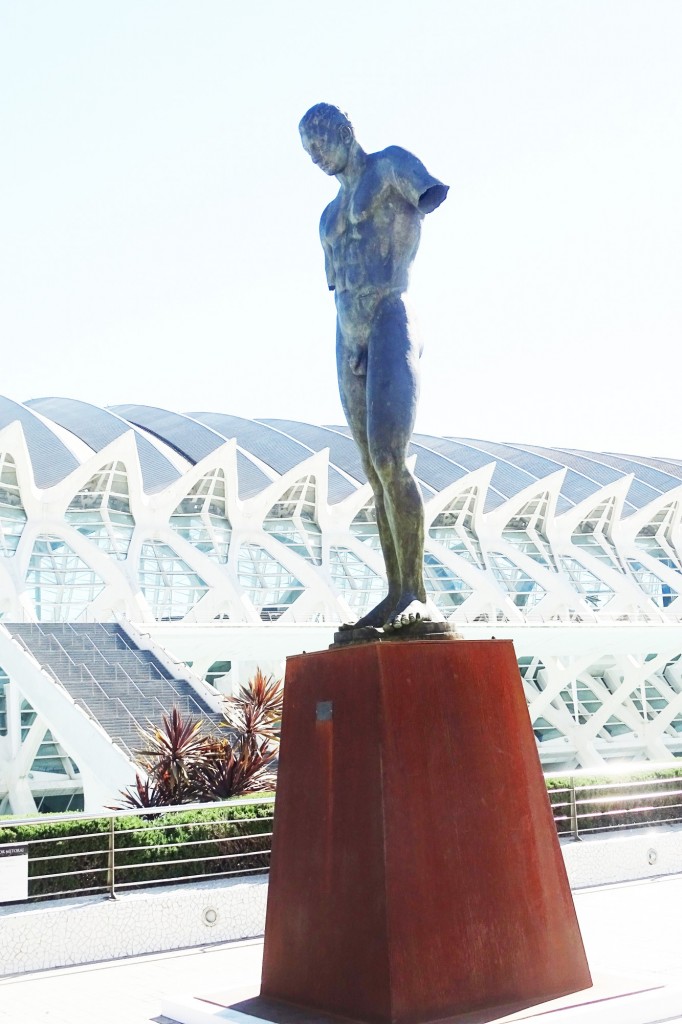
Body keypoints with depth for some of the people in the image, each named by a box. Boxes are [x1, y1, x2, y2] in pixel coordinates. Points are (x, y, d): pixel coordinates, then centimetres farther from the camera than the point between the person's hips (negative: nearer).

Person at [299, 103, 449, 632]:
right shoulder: (331, 213, 27)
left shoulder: (390, 165, 6)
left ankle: (417, 594, -20)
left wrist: (397, 270, -16)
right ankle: (396, 594, 4)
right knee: (376, 474, 3)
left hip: (391, 324, -8)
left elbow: (435, 194, -15)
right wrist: (347, 358, 14)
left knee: (389, 460, -21)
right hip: (349, 341, 8)